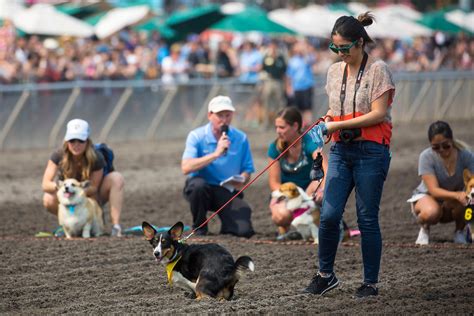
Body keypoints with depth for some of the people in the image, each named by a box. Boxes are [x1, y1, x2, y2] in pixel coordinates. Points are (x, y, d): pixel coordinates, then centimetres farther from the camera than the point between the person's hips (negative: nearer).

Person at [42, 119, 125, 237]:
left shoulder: (96, 158, -25)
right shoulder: (58, 156, -22)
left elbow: (94, 187, -19)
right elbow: (45, 184, -26)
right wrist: (58, 186, -50)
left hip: (92, 197, 0)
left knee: (116, 178, -27)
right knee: (48, 200, -33)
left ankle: (116, 226, -31)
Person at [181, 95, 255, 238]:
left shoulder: (241, 138, 2)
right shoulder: (196, 136, -7)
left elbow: (247, 170, 5)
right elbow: (186, 167, -21)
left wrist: (242, 180, -19)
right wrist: (215, 154, -27)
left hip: (228, 192, 1)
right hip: (201, 189, -1)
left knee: (244, 230, -22)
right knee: (198, 184, -39)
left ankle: (227, 225, 17)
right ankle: (199, 228, -12)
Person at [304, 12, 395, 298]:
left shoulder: (378, 70, -7)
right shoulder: (335, 72, 11)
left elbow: (378, 114, -13)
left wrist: (338, 125, -16)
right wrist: (325, 122, 0)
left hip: (371, 152, -5)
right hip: (341, 151, 5)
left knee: (367, 218, -1)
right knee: (329, 215, -4)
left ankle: (371, 283, 8)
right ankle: (326, 274, 12)